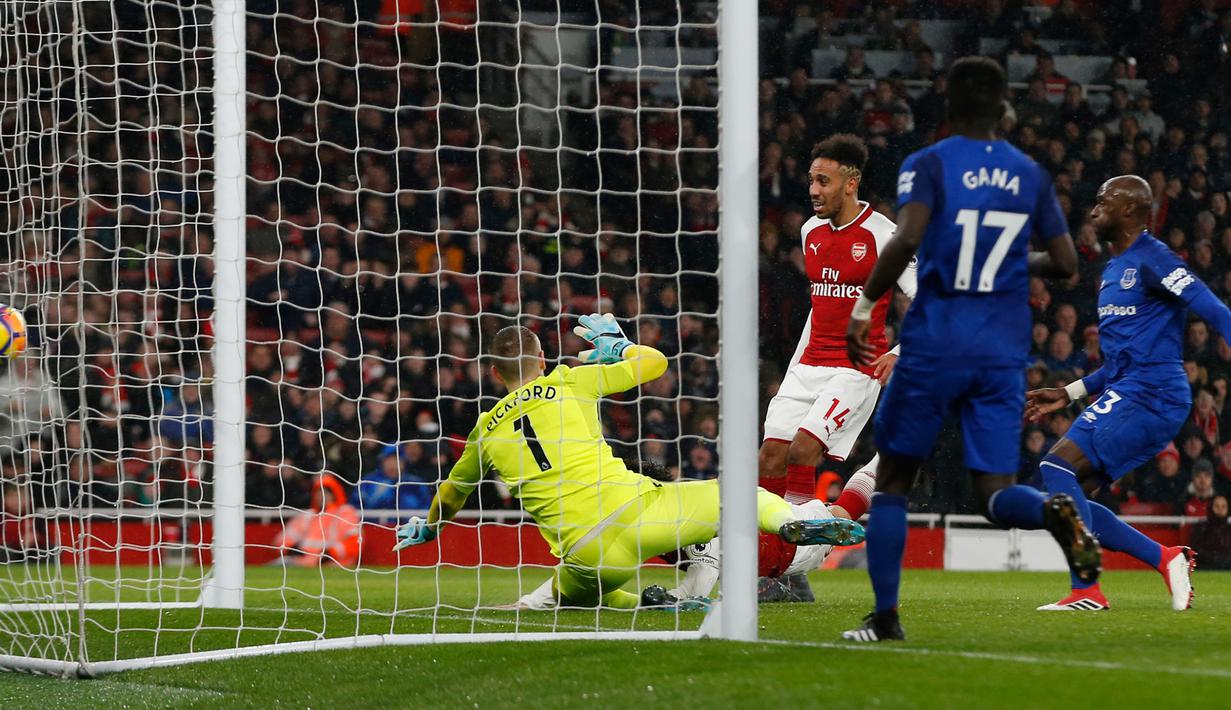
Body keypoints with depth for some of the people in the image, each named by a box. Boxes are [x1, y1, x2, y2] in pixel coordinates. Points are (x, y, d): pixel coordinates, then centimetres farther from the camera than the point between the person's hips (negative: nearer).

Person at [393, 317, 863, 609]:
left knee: (567, 591, 35)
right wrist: (614, 346, 35)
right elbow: (654, 362, 15)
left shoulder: (486, 430, 15)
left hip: (585, 557, 1)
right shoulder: (566, 383, 8)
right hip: (636, 511, -1)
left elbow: (452, 492, 33)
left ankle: (639, 602, 8)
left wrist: (428, 527, 54)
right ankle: (791, 524, -20)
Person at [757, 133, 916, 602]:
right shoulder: (811, 231, 12)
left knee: (804, 448, -22)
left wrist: (902, 353, -23)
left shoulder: (881, 235, -10)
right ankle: (768, 576, -2)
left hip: (858, 366, -7)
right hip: (810, 364, 7)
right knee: (771, 457, -5)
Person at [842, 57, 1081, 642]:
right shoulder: (1031, 176, 8)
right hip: (1004, 353, 3)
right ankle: (1053, 510, -32)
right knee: (995, 492, 2)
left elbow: (907, 240, -21)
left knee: (892, 479, 12)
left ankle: (885, 617, 9)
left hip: (934, 346, -3)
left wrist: (863, 307, -12)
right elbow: (1065, 263, 8)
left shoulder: (928, 165, -4)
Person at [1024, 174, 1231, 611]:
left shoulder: (1150, 259, -8)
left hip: (1150, 395, -10)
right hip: (1125, 395, 10)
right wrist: (1068, 394, 26)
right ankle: (1166, 559, 3)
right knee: (1068, 497, 4)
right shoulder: (1112, 270, 23)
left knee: (1057, 468, -20)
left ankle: (1087, 590, -20)